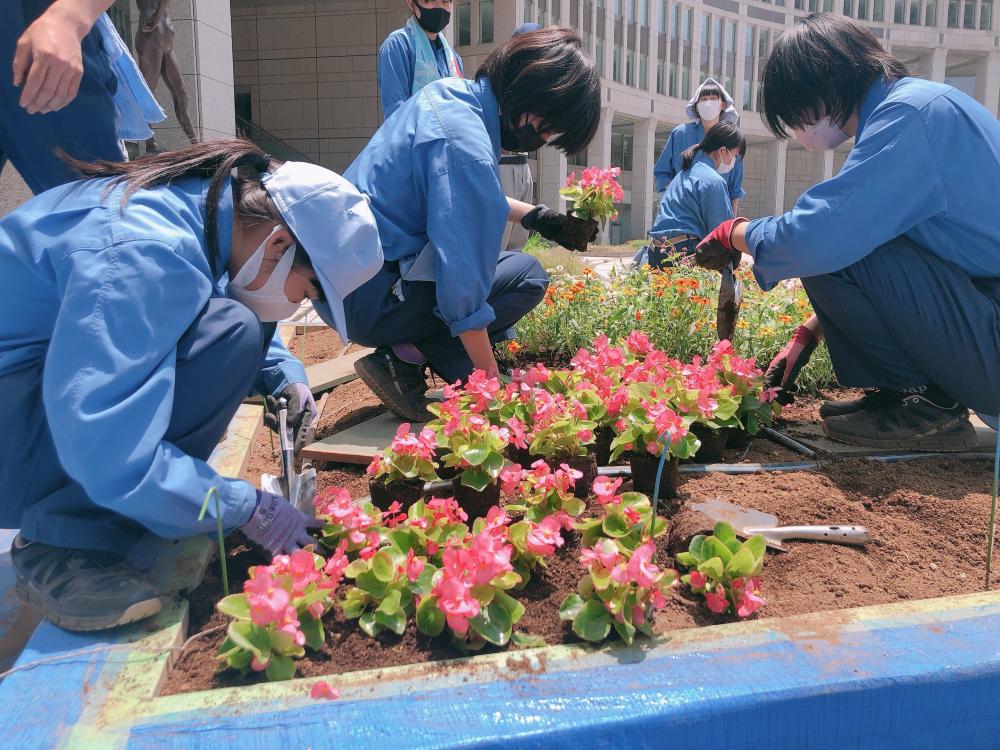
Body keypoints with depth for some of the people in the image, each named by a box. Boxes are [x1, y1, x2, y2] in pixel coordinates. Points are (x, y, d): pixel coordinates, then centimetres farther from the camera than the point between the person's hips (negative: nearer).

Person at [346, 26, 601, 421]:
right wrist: (490, 379, -16)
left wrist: (539, 218, 15)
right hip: (367, 299, -9)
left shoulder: (450, 91, 3)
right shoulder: (466, 146, -25)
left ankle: (408, 352, 6)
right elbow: (461, 287, -25)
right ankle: (406, 359, -8)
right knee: (527, 275, -4)